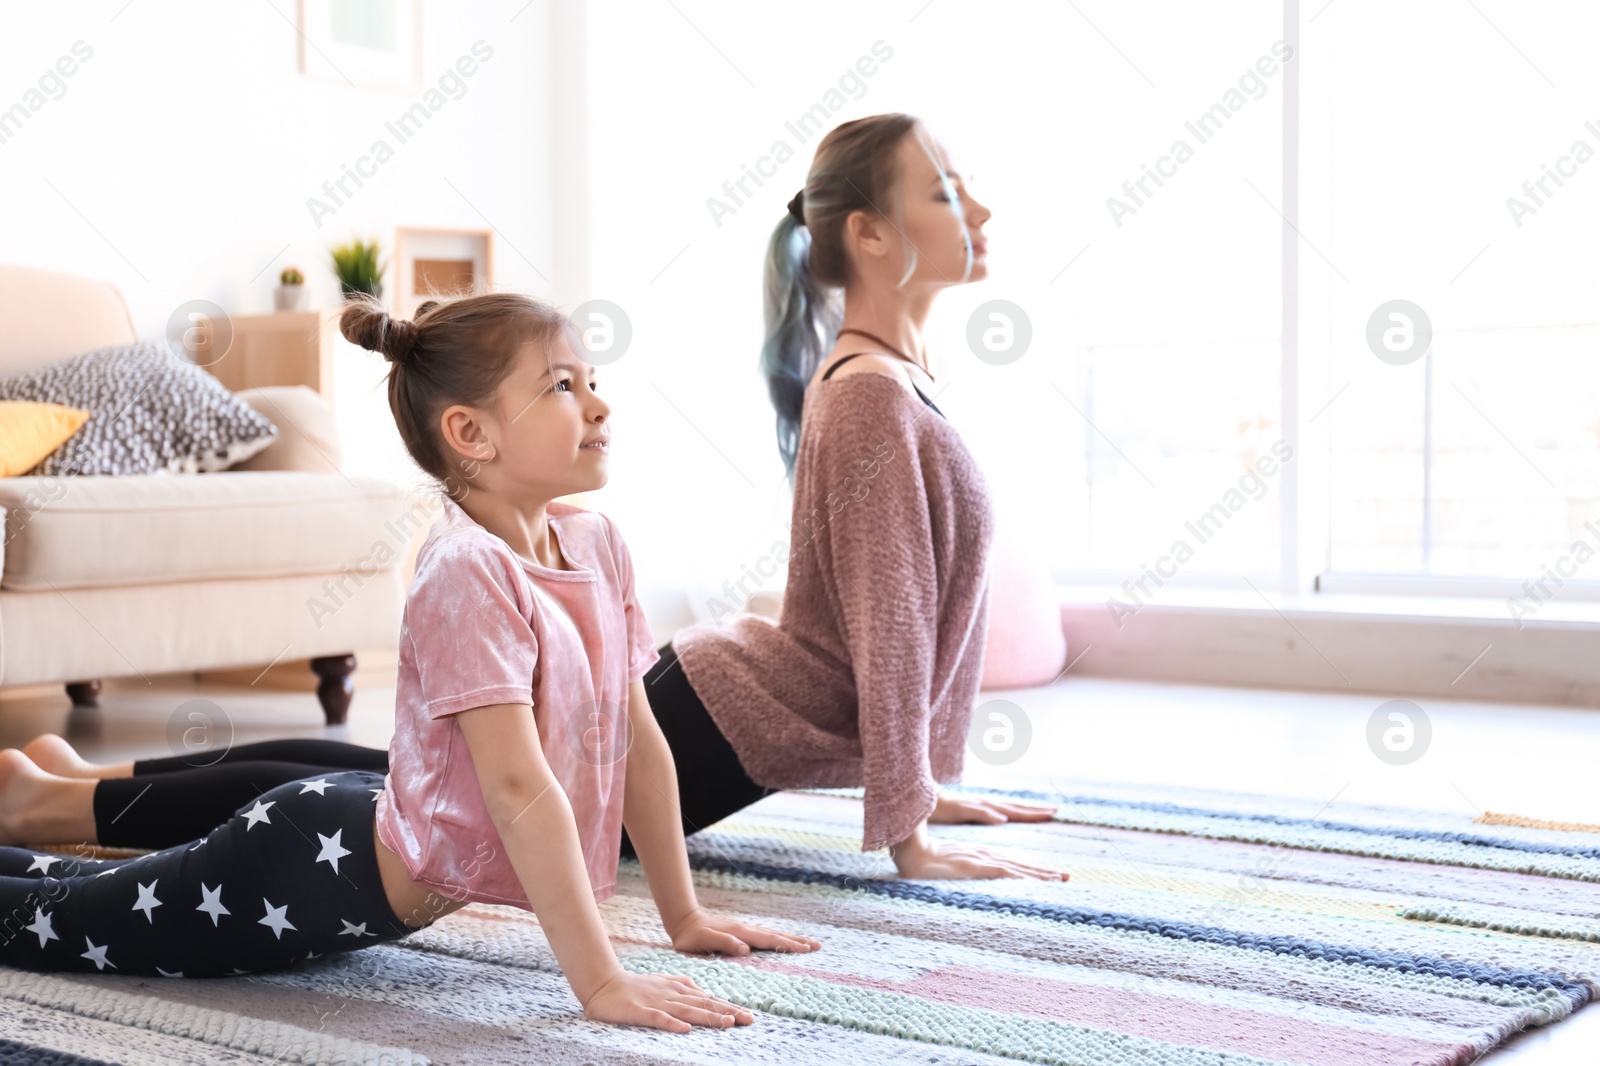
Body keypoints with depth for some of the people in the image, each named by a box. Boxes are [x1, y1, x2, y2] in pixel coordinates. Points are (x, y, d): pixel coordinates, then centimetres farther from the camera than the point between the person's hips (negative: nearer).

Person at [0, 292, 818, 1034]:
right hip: (320, 867, -9)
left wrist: (685, 919, 4)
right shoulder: (466, 571, -29)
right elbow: (520, 788, -33)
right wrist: (600, 983, -34)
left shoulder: (596, 543, -4)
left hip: (378, 838, 9)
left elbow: (640, 740, 3)